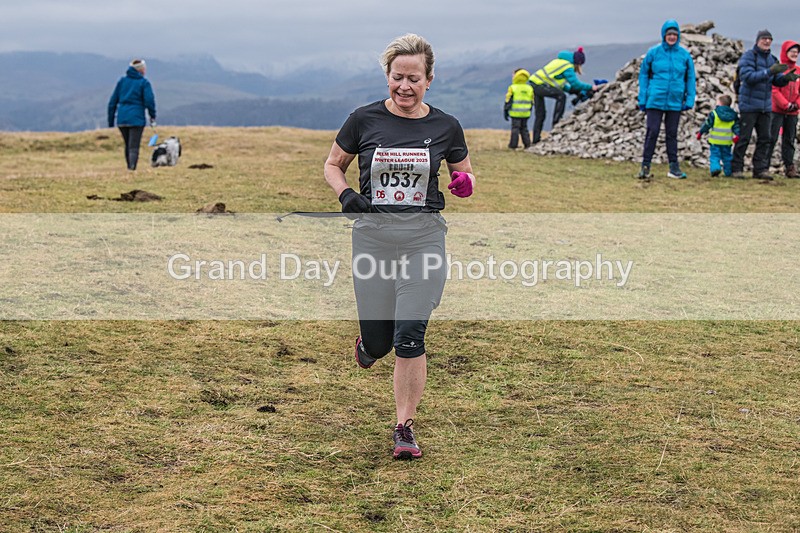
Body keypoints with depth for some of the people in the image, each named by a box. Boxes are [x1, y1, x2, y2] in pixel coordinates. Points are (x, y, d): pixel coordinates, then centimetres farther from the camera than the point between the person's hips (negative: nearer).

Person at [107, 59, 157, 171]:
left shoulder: (122, 81, 12)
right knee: (134, 147, -6)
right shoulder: (144, 82, -1)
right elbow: (149, 101, -9)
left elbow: (113, 101, 11)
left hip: (121, 119, 4)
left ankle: (130, 168, 25)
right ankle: (132, 168, -20)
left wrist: (111, 121, 13)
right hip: (136, 119, -4)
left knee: (128, 146, 19)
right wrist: (152, 117, 5)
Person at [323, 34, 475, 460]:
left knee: (409, 337, -10)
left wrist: (465, 184, -10)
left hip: (423, 238, -1)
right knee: (378, 342, 4)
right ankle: (368, 340, 44)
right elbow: (332, 165, 12)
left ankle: (405, 427, 5)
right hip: (372, 236, 1)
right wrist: (345, 194, -8)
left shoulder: (445, 126, 1)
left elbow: (464, 175, 14)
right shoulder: (364, 120, -1)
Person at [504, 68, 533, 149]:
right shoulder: (529, 88, 7)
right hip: (526, 113, 4)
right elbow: (532, 102, 13)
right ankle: (527, 144, 12)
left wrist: (505, 111, 1)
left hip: (515, 113, -4)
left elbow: (508, 101, -7)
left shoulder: (512, 88, -8)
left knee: (515, 128, -1)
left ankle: (513, 145, -1)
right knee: (524, 128, 14)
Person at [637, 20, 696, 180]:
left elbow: (690, 78, 7)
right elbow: (643, 75, 2)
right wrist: (642, 99, -2)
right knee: (652, 132, -5)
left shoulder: (684, 55, 2)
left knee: (672, 133, 10)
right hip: (655, 100, -2)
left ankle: (674, 167, 15)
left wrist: (690, 100, -1)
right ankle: (645, 166, 0)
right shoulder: (653, 53, -1)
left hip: (675, 102, 2)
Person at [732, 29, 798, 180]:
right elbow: (748, 76, -21)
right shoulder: (748, 56, -8)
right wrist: (769, 71, -29)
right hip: (749, 105, -6)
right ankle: (737, 168, 4)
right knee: (744, 138, -3)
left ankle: (760, 169, 7)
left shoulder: (771, 59, 12)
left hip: (766, 106, 6)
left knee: (764, 138, 4)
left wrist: (786, 78, -12)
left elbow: (777, 81, 11)